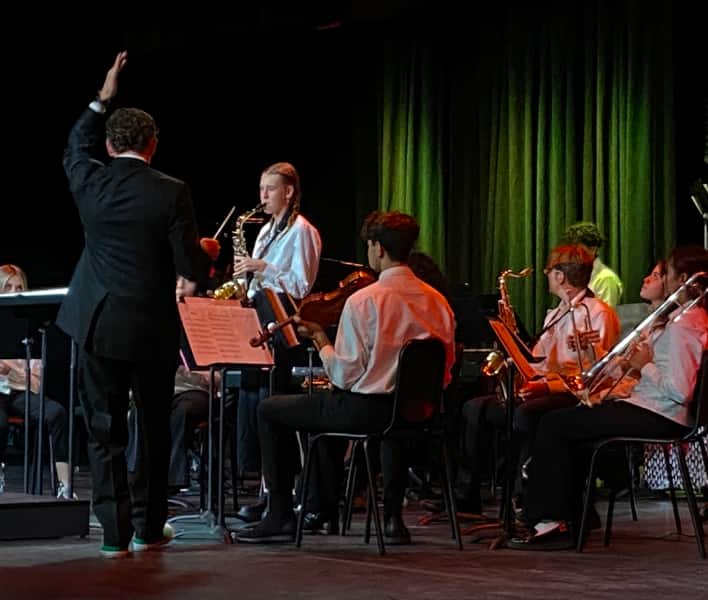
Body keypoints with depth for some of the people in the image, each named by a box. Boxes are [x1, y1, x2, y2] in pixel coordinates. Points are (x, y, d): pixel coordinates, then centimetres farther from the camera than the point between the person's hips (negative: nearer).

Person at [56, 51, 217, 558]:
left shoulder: (89, 182, -2)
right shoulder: (172, 193, -11)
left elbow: (75, 148, 24)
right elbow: (192, 268, -10)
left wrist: (102, 99, 29)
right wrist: (206, 253, 13)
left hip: (98, 325, 2)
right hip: (154, 327, -2)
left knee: (105, 431, 6)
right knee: (155, 429, 13)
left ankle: (115, 532, 3)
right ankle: (148, 528, 18)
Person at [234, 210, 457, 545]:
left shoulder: (362, 301, -16)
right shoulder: (437, 301, 1)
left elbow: (344, 376, -15)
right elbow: (444, 372, 8)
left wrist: (321, 340, 0)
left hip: (368, 410, -6)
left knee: (270, 411, 11)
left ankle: (281, 517, 10)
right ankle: (392, 516, 36)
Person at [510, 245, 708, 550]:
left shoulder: (682, 326, -19)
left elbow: (678, 391, -27)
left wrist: (645, 365, -13)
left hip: (657, 418, -11)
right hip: (661, 413, 11)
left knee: (554, 425, -8)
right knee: (570, 421, 21)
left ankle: (551, 521, -5)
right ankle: (576, 513, 20)